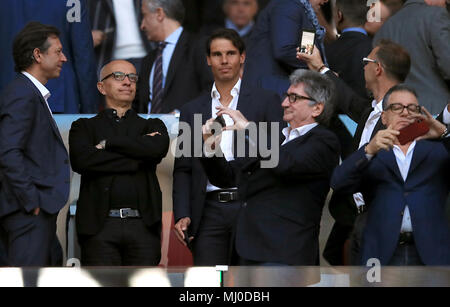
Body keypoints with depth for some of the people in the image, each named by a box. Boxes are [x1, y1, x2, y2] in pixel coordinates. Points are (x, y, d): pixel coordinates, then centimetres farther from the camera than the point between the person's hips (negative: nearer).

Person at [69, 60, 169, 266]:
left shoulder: (152, 126, 19)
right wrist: (138, 160, -6)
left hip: (143, 226, 2)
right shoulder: (84, 127, 14)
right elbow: (81, 160, -8)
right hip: (100, 226, -1)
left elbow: (158, 148, -6)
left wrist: (108, 144, -1)